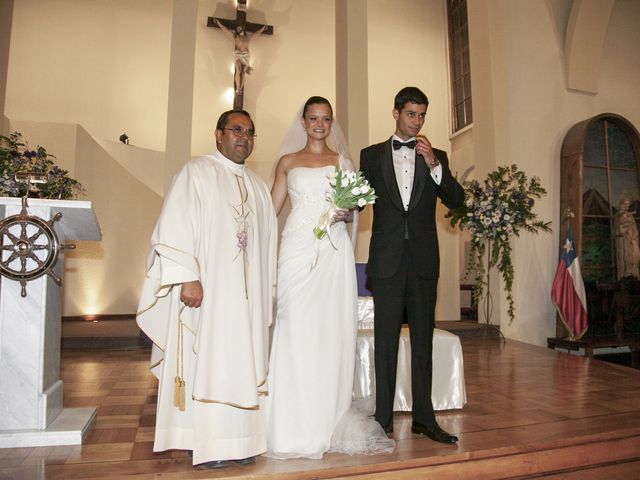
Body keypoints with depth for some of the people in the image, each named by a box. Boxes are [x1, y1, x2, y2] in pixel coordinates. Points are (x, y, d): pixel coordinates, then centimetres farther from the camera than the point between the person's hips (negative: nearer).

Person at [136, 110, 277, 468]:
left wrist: (267, 290, 12)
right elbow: (175, 227, -9)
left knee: (244, 363, 8)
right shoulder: (197, 173, 0)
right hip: (205, 290, -5)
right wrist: (187, 277, -18)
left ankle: (239, 440, 19)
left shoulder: (258, 186, 17)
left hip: (248, 294, 6)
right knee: (207, 361, 0)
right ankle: (207, 444, 13)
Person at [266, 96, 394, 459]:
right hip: (299, 249, 0)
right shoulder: (288, 161, 15)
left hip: (335, 251, 1)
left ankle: (330, 424, 13)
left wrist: (346, 213, -10)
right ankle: (297, 427, 7)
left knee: (334, 332, 0)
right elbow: (271, 209, 12)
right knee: (297, 332, -5)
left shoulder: (343, 160, 15)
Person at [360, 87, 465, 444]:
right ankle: (384, 418, 13)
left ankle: (424, 417, 19)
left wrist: (433, 164, -11)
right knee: (386, 340, 4)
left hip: (424, 260, 2)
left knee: (423, 340, 8)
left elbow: (457, 200, 1)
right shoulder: (372, 155, 9)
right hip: (387, 259, -1)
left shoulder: (436, 157, 11)